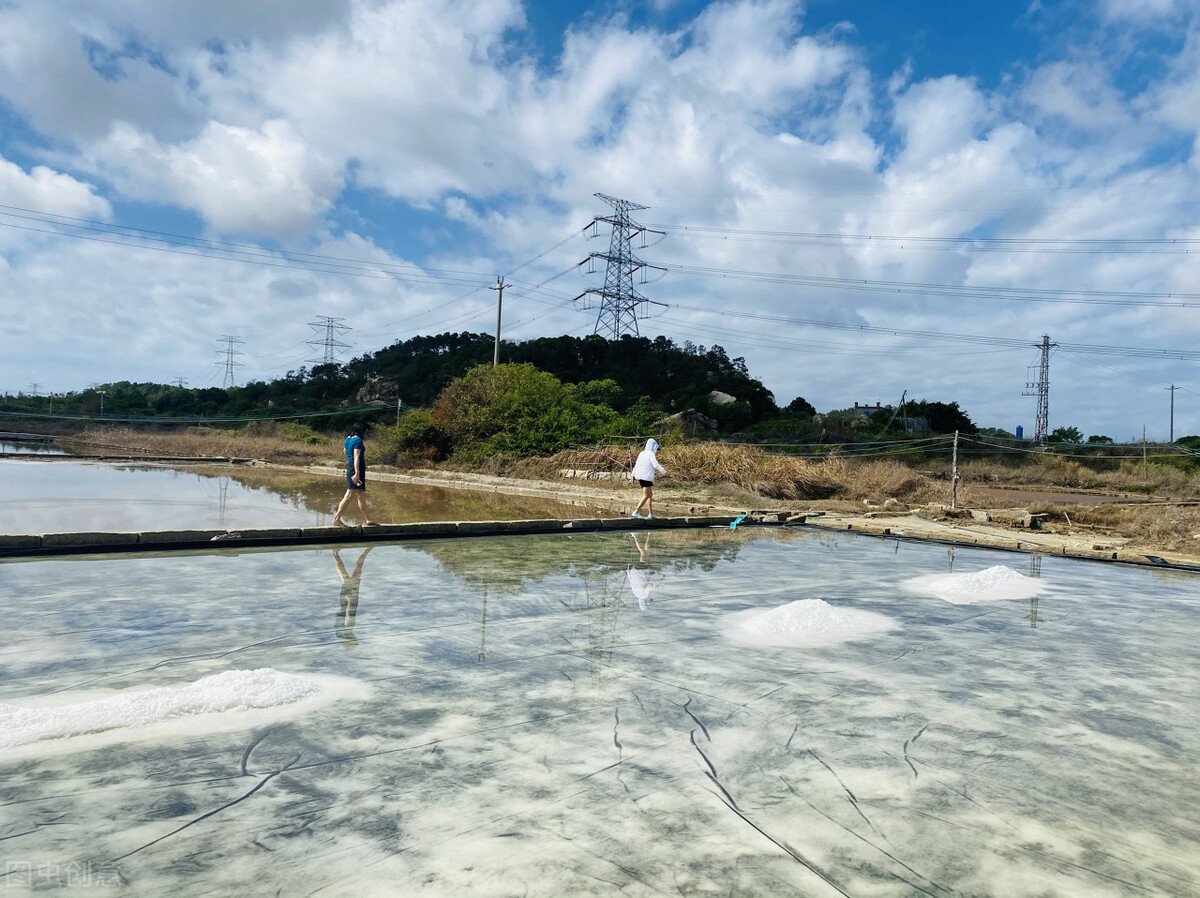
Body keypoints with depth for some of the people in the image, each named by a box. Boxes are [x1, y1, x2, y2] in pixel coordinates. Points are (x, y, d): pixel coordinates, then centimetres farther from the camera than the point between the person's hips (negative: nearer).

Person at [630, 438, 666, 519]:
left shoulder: (642, 453, 13)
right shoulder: (651, 454, -10)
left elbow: (637, 464, 16)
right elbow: (656, 465, -16)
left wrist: (634, 474, 20)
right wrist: (663, 471, -2)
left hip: (639, 476, 8)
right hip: (647, 476, -8)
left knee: (650, 495, 15)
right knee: (646, 496, -7)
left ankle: (651, 513, 14)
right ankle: (636, 512, -17)